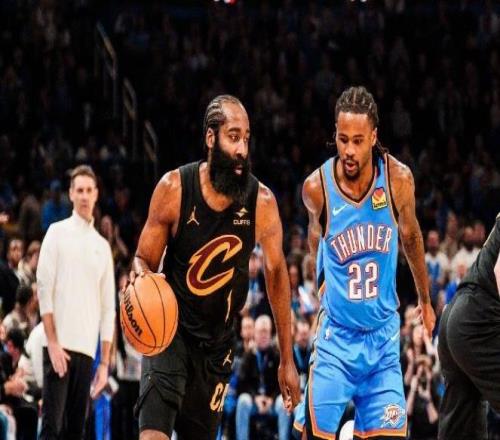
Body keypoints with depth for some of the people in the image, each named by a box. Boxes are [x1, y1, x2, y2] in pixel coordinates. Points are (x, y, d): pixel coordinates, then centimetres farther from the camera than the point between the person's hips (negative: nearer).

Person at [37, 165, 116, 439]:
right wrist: (53, 342, -12)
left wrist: (105, 363, 9)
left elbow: (108, 308, 16)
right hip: (59, 345, -5)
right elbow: (44, 288, -3)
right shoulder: (58, 233, 4)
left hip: (87, 349, 5)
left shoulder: (103, 246, 16)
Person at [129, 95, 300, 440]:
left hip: (218, 339, 3)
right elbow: (145, 260, -4)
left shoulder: (262, 202, -12)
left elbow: (276, 273, 3)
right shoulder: (174, 188, -16)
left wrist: (287, 361, 6)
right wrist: (140, 273, -32)